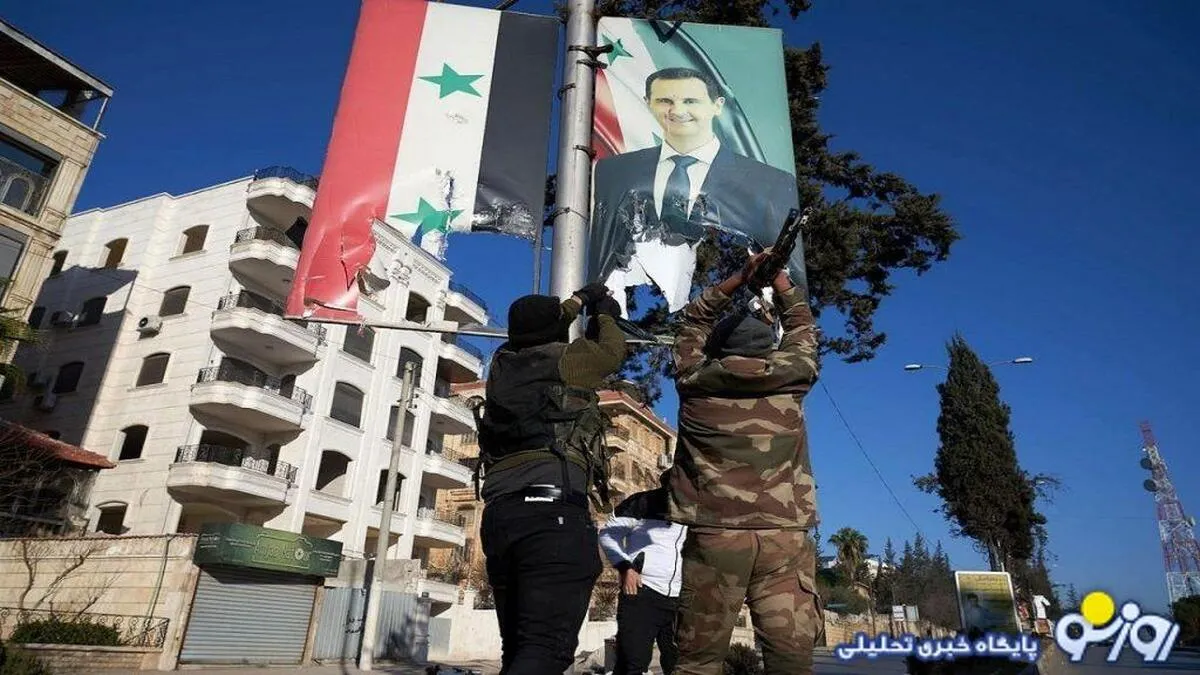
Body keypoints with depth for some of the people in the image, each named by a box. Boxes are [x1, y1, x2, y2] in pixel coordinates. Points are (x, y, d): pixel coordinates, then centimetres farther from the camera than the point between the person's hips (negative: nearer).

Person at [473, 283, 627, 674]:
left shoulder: (503, 363, 19)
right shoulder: (565, 359, 3)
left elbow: (540, 337, 38)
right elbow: (612, 351, 19)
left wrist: (578, 300, 49)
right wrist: (604, 313, 37)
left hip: (499, 513, 7)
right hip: (552, 510, -7)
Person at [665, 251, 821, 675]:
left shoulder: (695, 380, 7)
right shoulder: (789, 376, 8)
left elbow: (694, 321, 24)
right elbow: (802, 327, 27)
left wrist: (740, 277, 23)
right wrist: (778, 277, 35)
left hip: (713, 536, 0)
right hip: (786, 536, 1)